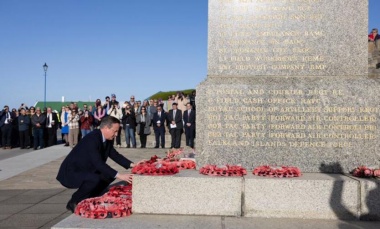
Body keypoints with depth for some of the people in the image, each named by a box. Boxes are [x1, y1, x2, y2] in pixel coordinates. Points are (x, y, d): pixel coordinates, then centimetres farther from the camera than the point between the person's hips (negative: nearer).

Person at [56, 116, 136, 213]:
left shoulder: (107, 139, -2)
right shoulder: (92, 139, -29)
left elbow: (115, 155, 7)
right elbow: (99, 164, -34)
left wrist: (132, 165, -6)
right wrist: (119, 175, -36)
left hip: (85, 170, 9)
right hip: (71, 173, -9)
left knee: (109, 175, 3)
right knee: (95, 179, -32)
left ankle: (87, 199, 10)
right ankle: (73, 203, -9)